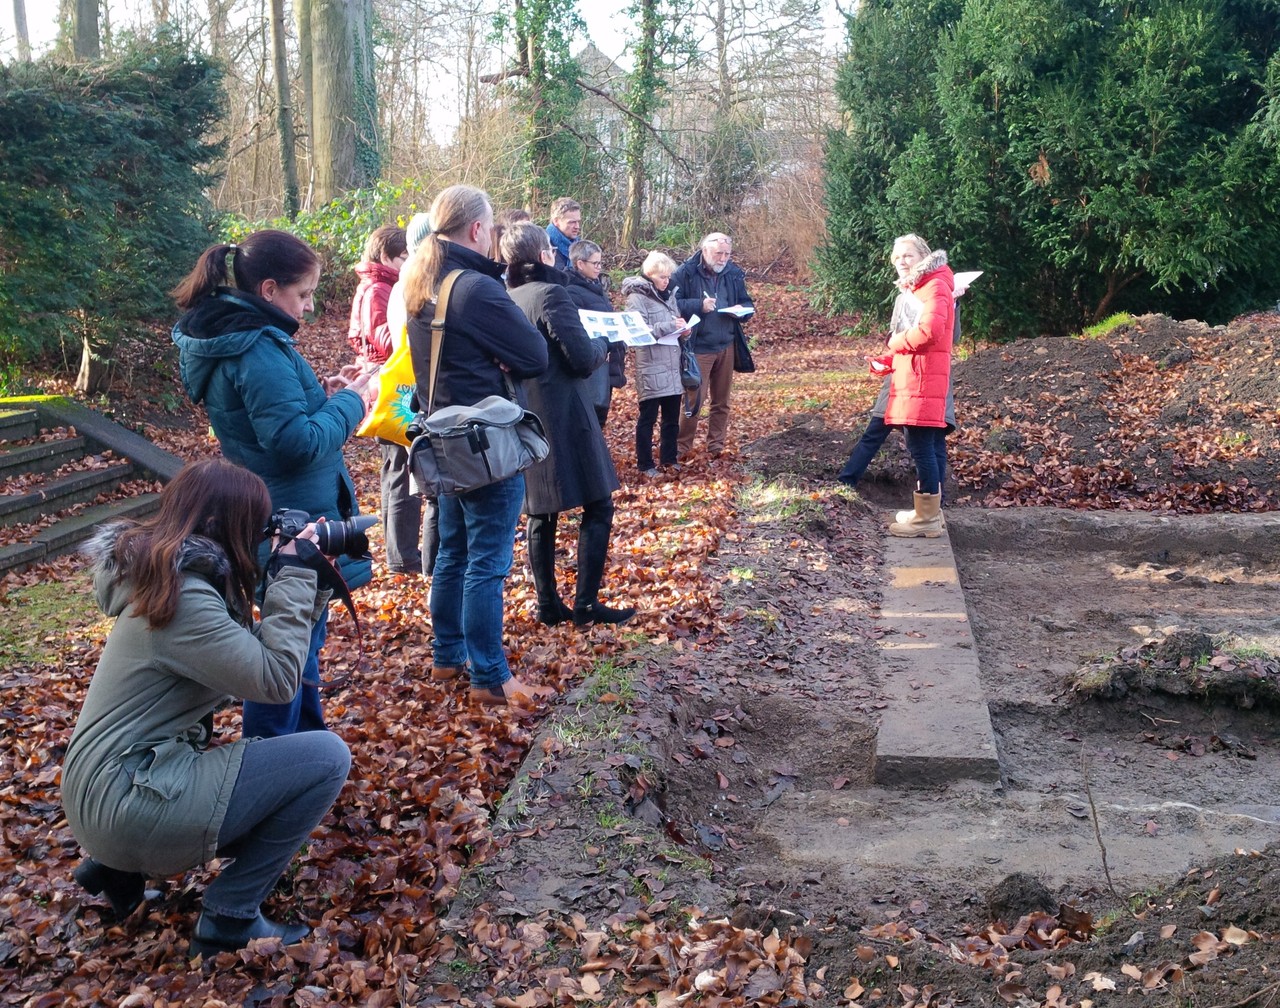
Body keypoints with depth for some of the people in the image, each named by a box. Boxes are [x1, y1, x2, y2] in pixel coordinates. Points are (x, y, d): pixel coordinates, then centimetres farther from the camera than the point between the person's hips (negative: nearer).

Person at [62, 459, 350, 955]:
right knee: (326, 757, -12)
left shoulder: (168, 576, 9)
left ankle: (118, 866, 19)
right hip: (124, 800, -10)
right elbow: (277, 679, -21)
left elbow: (255, 650, 15)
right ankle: (230, 918, -3)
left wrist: (307, 581, 4)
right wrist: (293, 575, -14)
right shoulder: (184, 599, -21)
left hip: (104, 788, 10)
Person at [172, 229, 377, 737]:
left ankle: (306, 736, 39)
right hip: (295, 522, -10)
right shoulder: (260, 350, -25)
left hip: (267, 516, 10)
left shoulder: (225, 337, 6)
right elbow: (298, 442, -28)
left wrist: (322, 392, 4)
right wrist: (349, 402, -15)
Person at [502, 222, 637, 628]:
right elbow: (583, 358, -17)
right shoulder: (550, 294, -14)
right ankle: (586, 604, 1)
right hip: (563, 419, -8)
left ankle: (548, 604, 17)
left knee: (540, 512, 13)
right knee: (598, 506, 2)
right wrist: (603, 343, 4)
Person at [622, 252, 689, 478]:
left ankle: (669, 457, 26)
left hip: (672, 367, 7)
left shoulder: (668, 294, 14)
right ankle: (645, 464, 11)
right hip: (651, 368, -7)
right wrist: (668, 327, -22)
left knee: (672, 416, 13)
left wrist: (682, 327, 1)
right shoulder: (637, 297, -9)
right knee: (647, 418, 2)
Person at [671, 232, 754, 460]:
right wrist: (699, 305, -24)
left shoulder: (734, 274, 5)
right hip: (698, 347, -5)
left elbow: (747, 302, 14)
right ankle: (682, 447, 7)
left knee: (721, 400, 12)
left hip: (726, 347, 5)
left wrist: (741, 309, -10)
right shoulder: (686, 273, -10)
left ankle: (716, 445, 23)